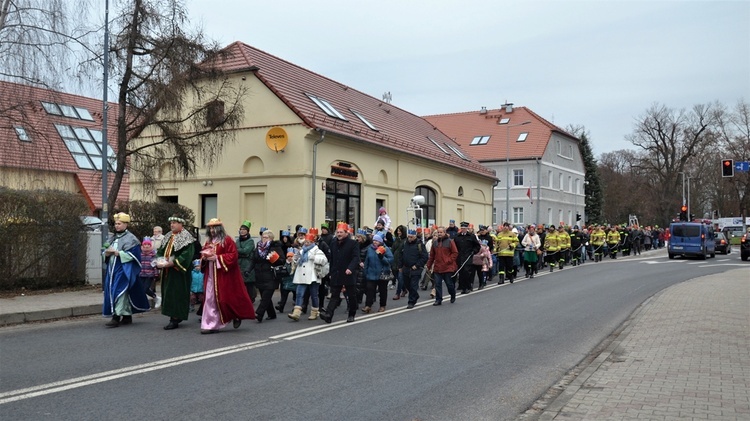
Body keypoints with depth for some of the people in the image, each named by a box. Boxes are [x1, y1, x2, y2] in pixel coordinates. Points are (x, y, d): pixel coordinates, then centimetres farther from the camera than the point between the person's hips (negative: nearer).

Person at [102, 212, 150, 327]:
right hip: (112, 269, 8)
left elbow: (133, 254, -15)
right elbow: (106, 252, 19)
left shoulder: (130, 238, -7)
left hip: (124, 270, -8)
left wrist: (117, 253, -19)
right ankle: (127, 317, 18)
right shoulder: (112, 238, 15)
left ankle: (117, 317, -13)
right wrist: (107, 253, -5)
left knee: (119, 291, -13)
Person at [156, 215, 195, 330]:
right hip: (167, 272, 8)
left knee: (176, 294, -7)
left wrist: (171, 263, -24)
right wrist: (159, 261, -4)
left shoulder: (186, 238, -11)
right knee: (167, 294, 11)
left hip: (178, 272, -8)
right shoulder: (168, 237, 15)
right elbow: (161, 251, 16)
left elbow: (186, 256, -20)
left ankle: (175, 319, -3)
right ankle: (175, 316, 20)